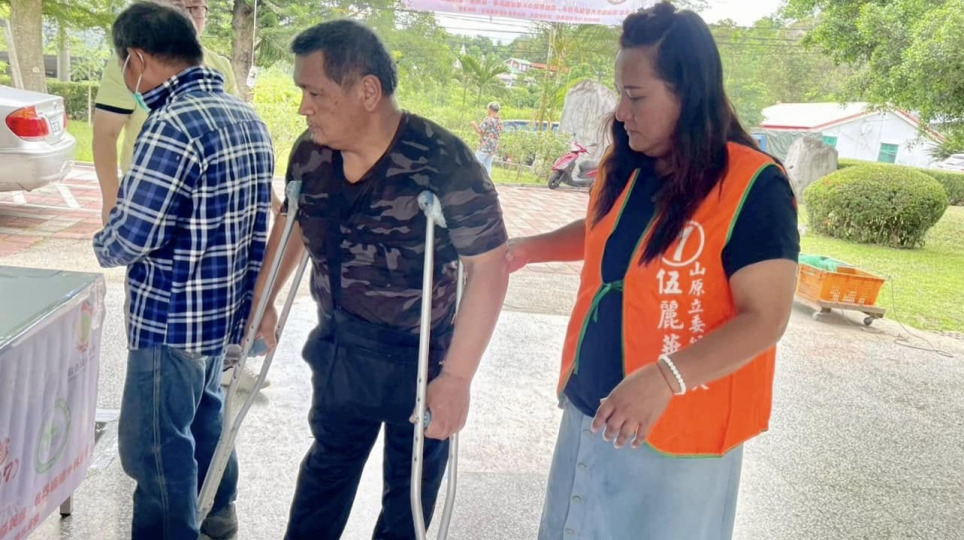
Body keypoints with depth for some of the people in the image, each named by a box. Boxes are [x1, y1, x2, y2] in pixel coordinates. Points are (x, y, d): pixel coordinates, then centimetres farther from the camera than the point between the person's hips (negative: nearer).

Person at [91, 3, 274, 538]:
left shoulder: (174, 126, -23)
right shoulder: (248, 117, 5)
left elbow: (130, 237, -25)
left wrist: (102, 246, -2)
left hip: (173, 319, -9)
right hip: (228, 307, 10)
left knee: (153, 443, 6)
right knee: (205, 411, 27)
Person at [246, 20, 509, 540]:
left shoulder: (443, 162, -25)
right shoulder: (310, 152, -7)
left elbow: (488, 267, -22)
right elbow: (292, 223, 12)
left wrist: (456, 375, -24)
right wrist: (263, 301, 15)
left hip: (418, 360, -4)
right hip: (337, 348, 5)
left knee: (409, 490, 16)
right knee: (327, 463, 25)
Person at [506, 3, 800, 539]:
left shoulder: (754, 187, -19)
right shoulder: (624, 168, 1)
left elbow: (765, 318, -22)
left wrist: (666, 378, -34)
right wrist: (529, 248, 5)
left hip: (676, 431, -6)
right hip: (590, 409, 6)